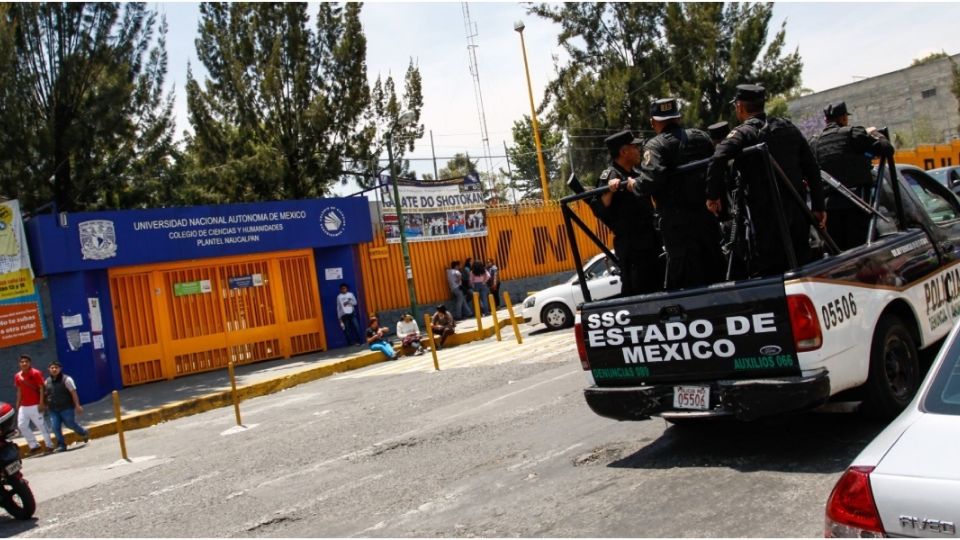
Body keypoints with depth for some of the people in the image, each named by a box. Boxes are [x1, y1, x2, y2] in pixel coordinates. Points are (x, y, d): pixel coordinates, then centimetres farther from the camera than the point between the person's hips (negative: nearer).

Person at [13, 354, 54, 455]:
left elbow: (41, 388, -10)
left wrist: (41, 403, -15)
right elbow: (19, 391, 16)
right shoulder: (17, 376, 8)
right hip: (23, 406, 6)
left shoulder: (36, 373, -8)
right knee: (21, 425, 3)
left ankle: (49, 445, 11)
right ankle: (34, 445, 14)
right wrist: (18, 404, 13)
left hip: (35, 405, -6)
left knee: (41, 425, 0)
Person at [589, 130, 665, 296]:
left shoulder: (634, 175, 13)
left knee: (657, 287, 18)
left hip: (650, 240, 9)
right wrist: (609, 191, -38)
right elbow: (600, 211, -23)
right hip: (631, 245, -9)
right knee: (636, 292, -9)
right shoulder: (610, 176, -13)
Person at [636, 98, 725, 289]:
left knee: (686, 282, -3)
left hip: (677, 224, -6)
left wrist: (635, 186, -4)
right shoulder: (701, 137, 14)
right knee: (714, 273, 15)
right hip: (707, 217, 6)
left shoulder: (656, 146, -7)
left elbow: (651, 179, -22)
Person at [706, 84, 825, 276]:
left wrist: (713, 195, -15)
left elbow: (718, 159, -27)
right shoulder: (788, 127, 13)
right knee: (801, 264, 16)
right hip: (798, 210, 6)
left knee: (766, 268, 0)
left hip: (768, 215, -6)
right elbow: (812, 168, 13)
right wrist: (818, 206, 16)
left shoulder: (742, 133, -7)